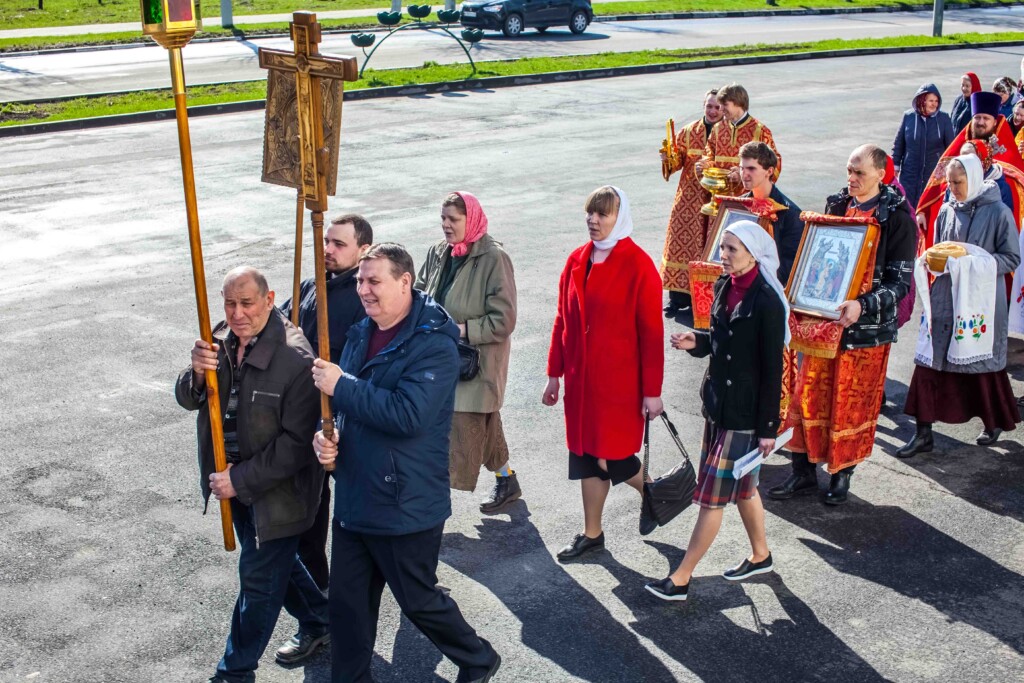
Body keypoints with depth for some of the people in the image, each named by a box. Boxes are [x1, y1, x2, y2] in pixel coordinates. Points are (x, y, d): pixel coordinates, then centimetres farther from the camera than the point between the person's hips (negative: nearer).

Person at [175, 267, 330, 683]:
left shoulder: (296, 359, -26)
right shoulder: (220, 340, -5)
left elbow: (295, 442, -25)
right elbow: (188, 400, 0)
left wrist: (240, 479, -24)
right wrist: (197, 374, -23)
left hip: (277, 489, -7)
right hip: (234, 480, 7)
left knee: (259, 577, 8)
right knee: (277, 562, 24)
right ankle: (318, 624, 48)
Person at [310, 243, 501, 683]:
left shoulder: (434, 346, -19)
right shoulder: (361, 335, 6)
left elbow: (408, 415, -31)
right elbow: (339, 401, 16)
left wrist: (341, 386, -25)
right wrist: (325, 433, -6)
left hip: (406, 508, -7)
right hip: (352, 499, 7)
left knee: (419, 601, 10)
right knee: (348, 603, 15)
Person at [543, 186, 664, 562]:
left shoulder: (638, 265, -12)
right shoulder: (577, 261, 6)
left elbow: (652, 332, -11)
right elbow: (563, 321, 11)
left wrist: (652, 391, -11)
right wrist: (554, 374, 11)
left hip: (619, 382, -6)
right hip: (581, 379, 6)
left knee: (612, 458, 0)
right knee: (585, 455, 12)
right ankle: (592, 534, 26)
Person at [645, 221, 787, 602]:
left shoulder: (767, 302, -19)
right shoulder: (725, 288, 4)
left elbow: (773, 369, -16)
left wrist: (768, 427, -14)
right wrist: (696, 342, -5)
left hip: (745, 412, -8)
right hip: (717, 403, 8)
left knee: (713, 496, -1)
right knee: (741, 487, 21)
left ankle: (680, 579, 7)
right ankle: (760, 556, 40)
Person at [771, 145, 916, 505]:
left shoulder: (897, 218, -9)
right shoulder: (836, 206, 6)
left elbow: (900, 283, -12)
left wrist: (863, 306, -28)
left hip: (867, 326, -4)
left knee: (853, 404, 6)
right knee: (809, 395, 6)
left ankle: (842, 474, 24)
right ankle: (804, 472, 19)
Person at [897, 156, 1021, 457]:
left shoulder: (998, 212, -8)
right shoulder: (946, 211, 6)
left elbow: (1011, 259, -7)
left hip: (982, 301, -4)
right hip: (945, 298, 4)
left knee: (983, 364, 10)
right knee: (929, 361, -2)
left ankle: (995, 422, 35)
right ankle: (924, 434, 4)